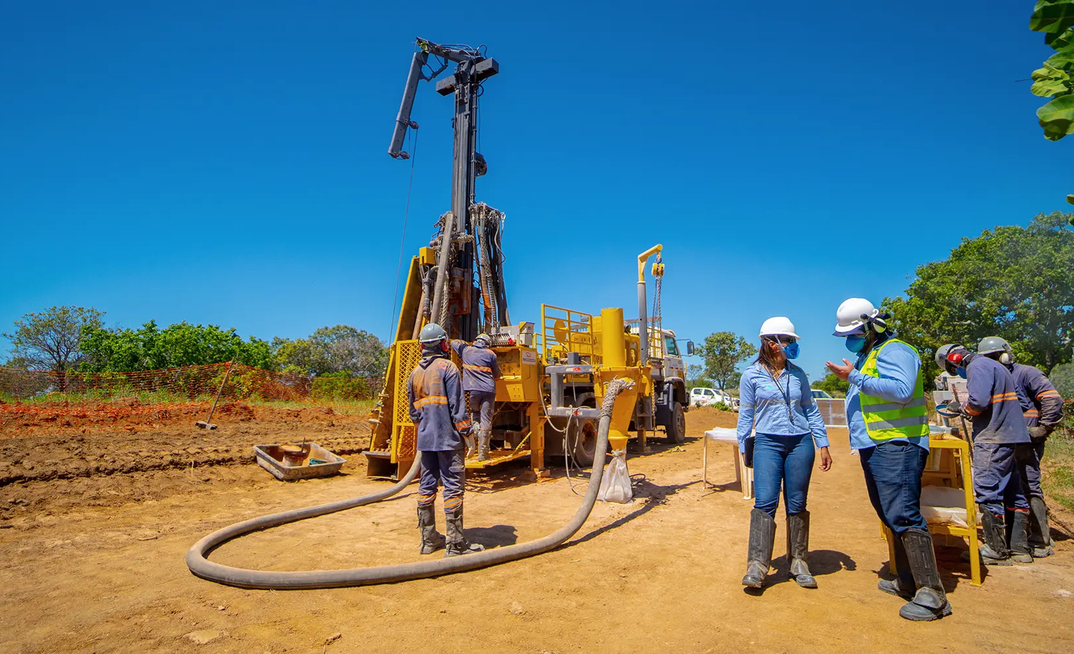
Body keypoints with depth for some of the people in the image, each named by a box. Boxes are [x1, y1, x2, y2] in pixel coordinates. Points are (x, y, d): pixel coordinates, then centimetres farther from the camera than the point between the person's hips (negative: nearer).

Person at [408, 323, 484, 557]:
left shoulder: (415, 373, 11)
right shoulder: (447, 368, -9)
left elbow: (413, 411, 15)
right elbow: (457, 405, -13)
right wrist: (465, 431, -7)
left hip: (425, 440, 7)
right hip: (448, 438, -7)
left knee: (426, 486, 11)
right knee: (453, 487, -4)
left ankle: (429, 539, 20)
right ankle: (456, 544, -1)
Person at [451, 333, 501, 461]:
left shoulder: (466, 350, 10)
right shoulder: (490, 354, 6)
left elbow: (454, 343, 30)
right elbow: (497, 374, 14)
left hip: (472, 390, 1)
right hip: (488, 390, -1)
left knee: (474, 413, 26)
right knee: (486, 420, 0)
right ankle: (482, 453, -2)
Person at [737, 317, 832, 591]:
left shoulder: (798, 374, 10)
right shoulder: (752, 375, 1)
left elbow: (811, 410, 15)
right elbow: (745, 415, 3)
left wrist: (823, 445, 10)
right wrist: (744, 450, 0)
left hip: (800, 443, 3)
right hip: (768, 443, -3)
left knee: (797, 505, 7)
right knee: (765, 502, -11)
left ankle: (798, 562, 20)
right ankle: (757, 566, -9)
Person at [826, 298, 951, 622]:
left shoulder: (894, 351, -10)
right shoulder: (866, 356, 22)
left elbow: (900, 389, -27)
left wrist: (855, 377, -24)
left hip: (896, 446, -11)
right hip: (874, 447, 11)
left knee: (903, 515, -15)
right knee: (890, 515, 14)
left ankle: (932, 595, -12)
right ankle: (907, 582, 23)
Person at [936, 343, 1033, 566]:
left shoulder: (977, 366, -10)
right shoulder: (994, 366, 21)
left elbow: (978, 401, -22)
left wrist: (964, 408, -2)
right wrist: (966, 410, 16)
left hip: (994, 439, -10)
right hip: (1015, 438, 10)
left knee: (988, 493, -5)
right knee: (1015, 493, 13)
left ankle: (996, 551, 0)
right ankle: (1019, 548, 20)